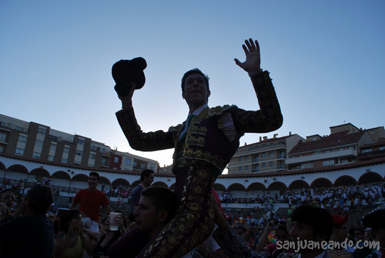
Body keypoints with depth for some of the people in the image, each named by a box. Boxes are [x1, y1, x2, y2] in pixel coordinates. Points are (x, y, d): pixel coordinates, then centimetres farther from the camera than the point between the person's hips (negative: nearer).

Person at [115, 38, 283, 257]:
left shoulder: (224, 115, 12)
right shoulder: (179, 131, 29)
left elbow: (272, 120, 0)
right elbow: (139, 142, 26)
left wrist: (256, 72, -5)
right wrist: (126, 103, 19)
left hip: (197, 207, -7)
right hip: (181, 204, 8)